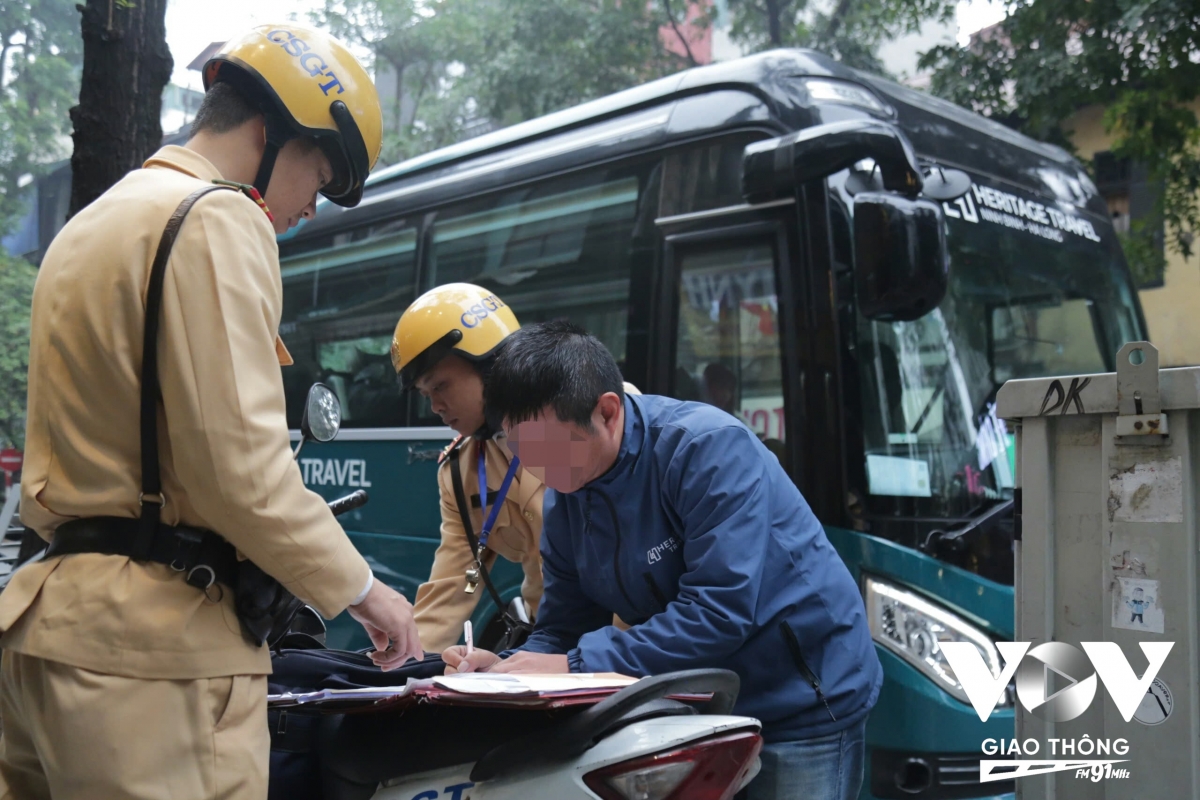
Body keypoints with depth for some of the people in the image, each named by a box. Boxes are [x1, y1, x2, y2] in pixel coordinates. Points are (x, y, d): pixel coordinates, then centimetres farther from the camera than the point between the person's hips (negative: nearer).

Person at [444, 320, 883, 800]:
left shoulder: (708, 447, -26)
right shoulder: (564, 497, -3)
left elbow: (719, 612, -31)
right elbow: (563, 628, 2)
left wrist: (576, 666, -29)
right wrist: (504, 667, -19)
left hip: (803, 702, -6)